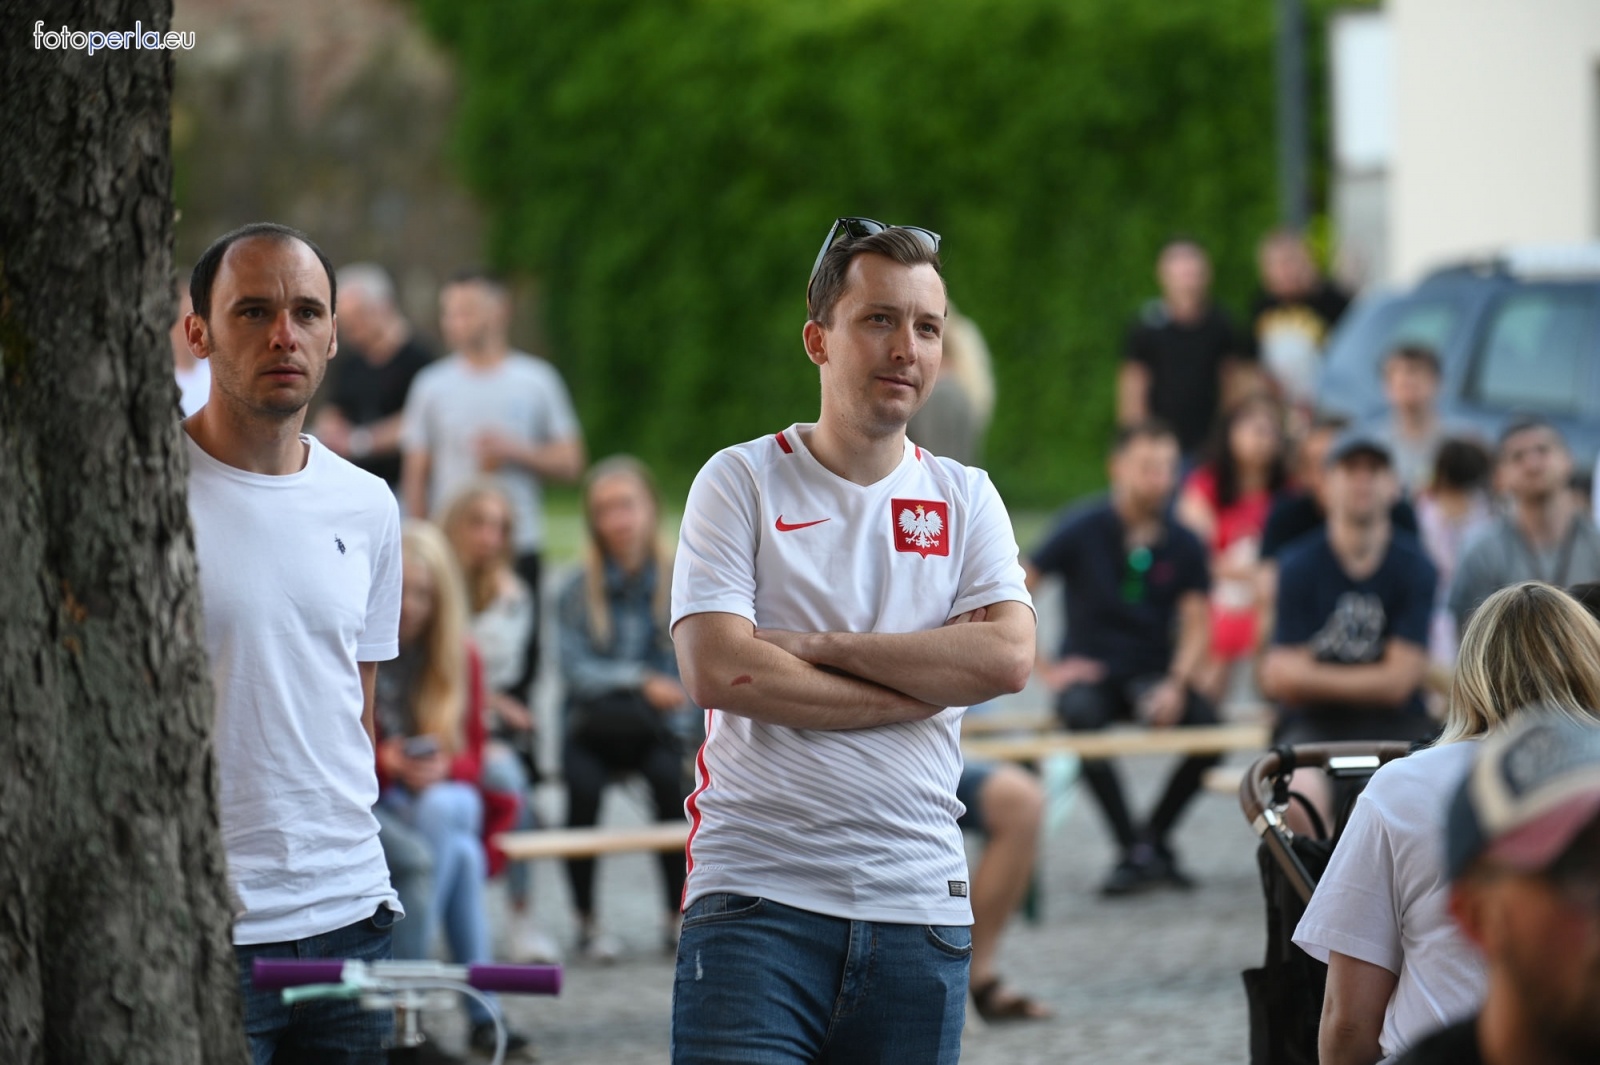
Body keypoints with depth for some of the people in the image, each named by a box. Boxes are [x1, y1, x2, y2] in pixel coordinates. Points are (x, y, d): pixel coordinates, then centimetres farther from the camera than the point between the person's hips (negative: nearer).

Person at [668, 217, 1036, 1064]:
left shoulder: (965, 499, 13)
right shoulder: (742, 481, 3)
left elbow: (1007, 658, -4)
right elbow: (716, 671, -10)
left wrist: (819, 647, -9)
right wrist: (925, 683, -6)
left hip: (919, 907, 3)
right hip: (758, 898, -3)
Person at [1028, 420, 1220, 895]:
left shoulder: (1183, 544, 3)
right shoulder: (1083, 531, -4)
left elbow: (1196, 626, 1)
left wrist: (1175, 684, -17)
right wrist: (1042, 668, -8)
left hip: (1153, 674, 2)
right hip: (1090, 672, -2)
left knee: (1207, 724, -28)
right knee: (1081, 713, -37)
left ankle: (1153, 838, -5)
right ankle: (1132, 849, -27)